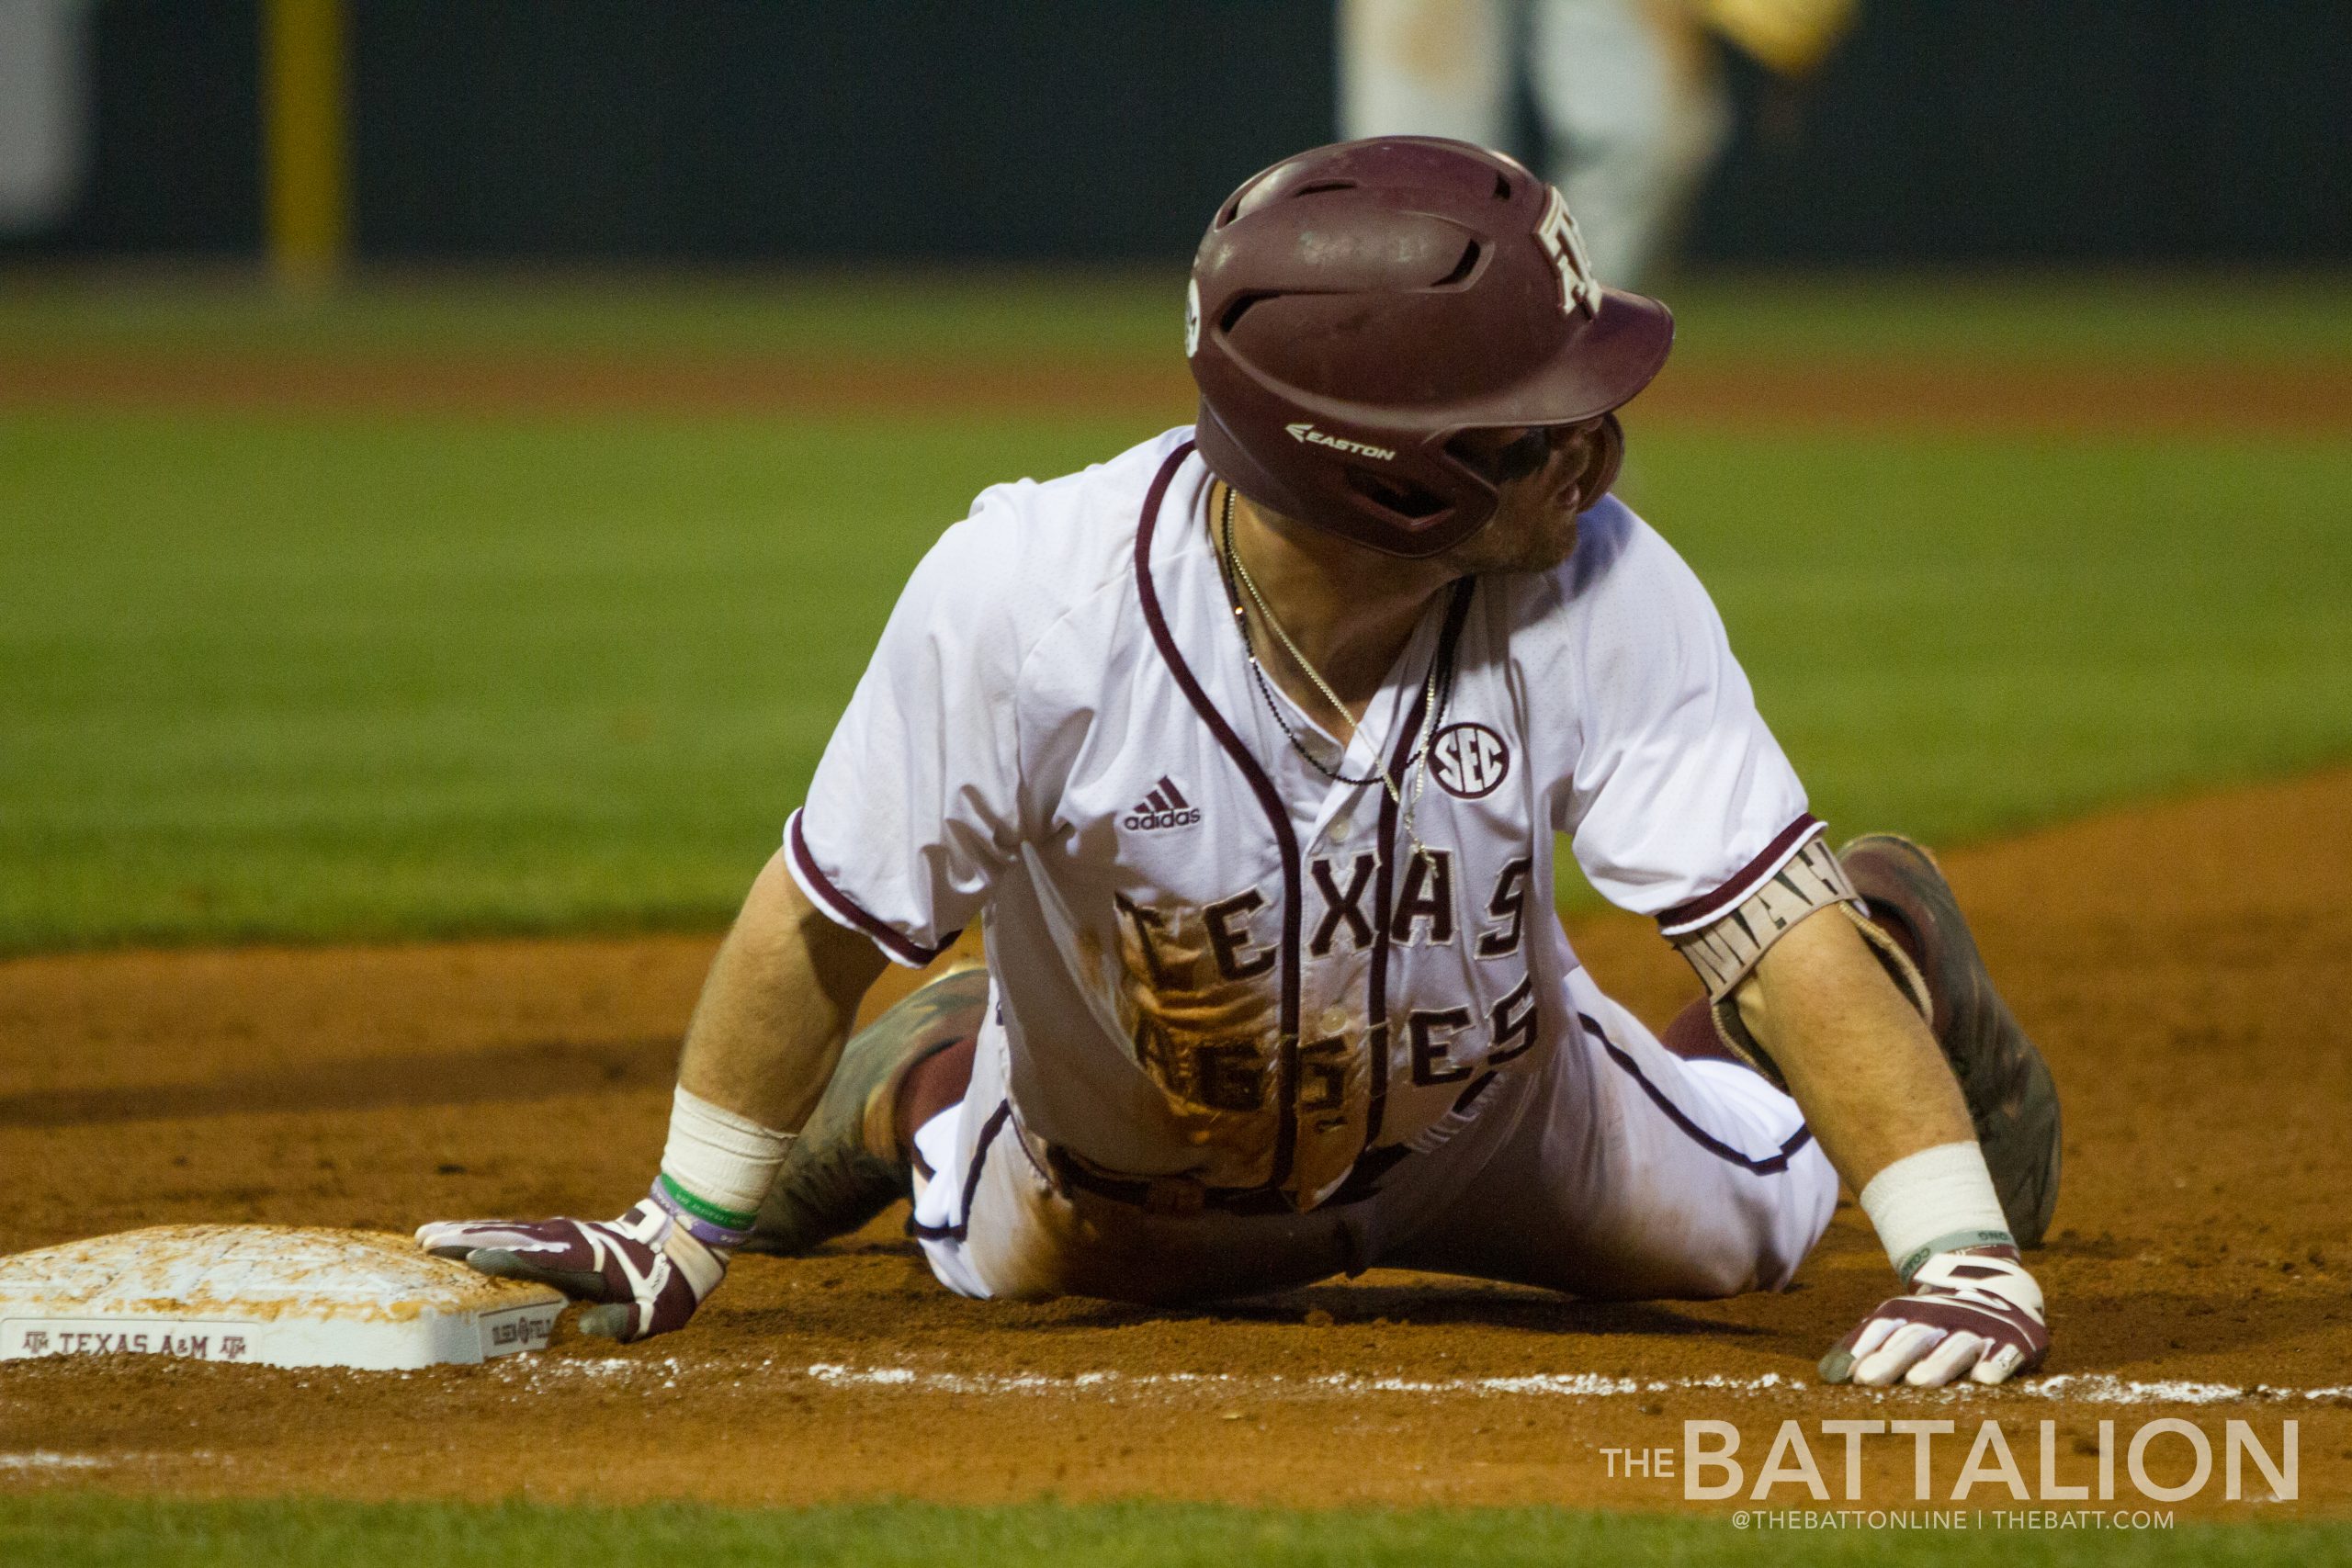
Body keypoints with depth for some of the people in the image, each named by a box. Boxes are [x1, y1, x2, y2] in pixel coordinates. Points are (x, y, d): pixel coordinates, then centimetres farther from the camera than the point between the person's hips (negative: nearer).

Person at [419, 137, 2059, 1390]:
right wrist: (682, 1239, -16)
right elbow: (822, 918, -25)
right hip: (1113, 1194, -1)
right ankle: (929, 1074, 51)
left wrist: (1965, 1253, -47)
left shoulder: (1600, 596, -36)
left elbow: (1776, 923, -36)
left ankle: (1897, 958, 47)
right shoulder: (1028, 602, -39)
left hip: (1492, 1129, 1)